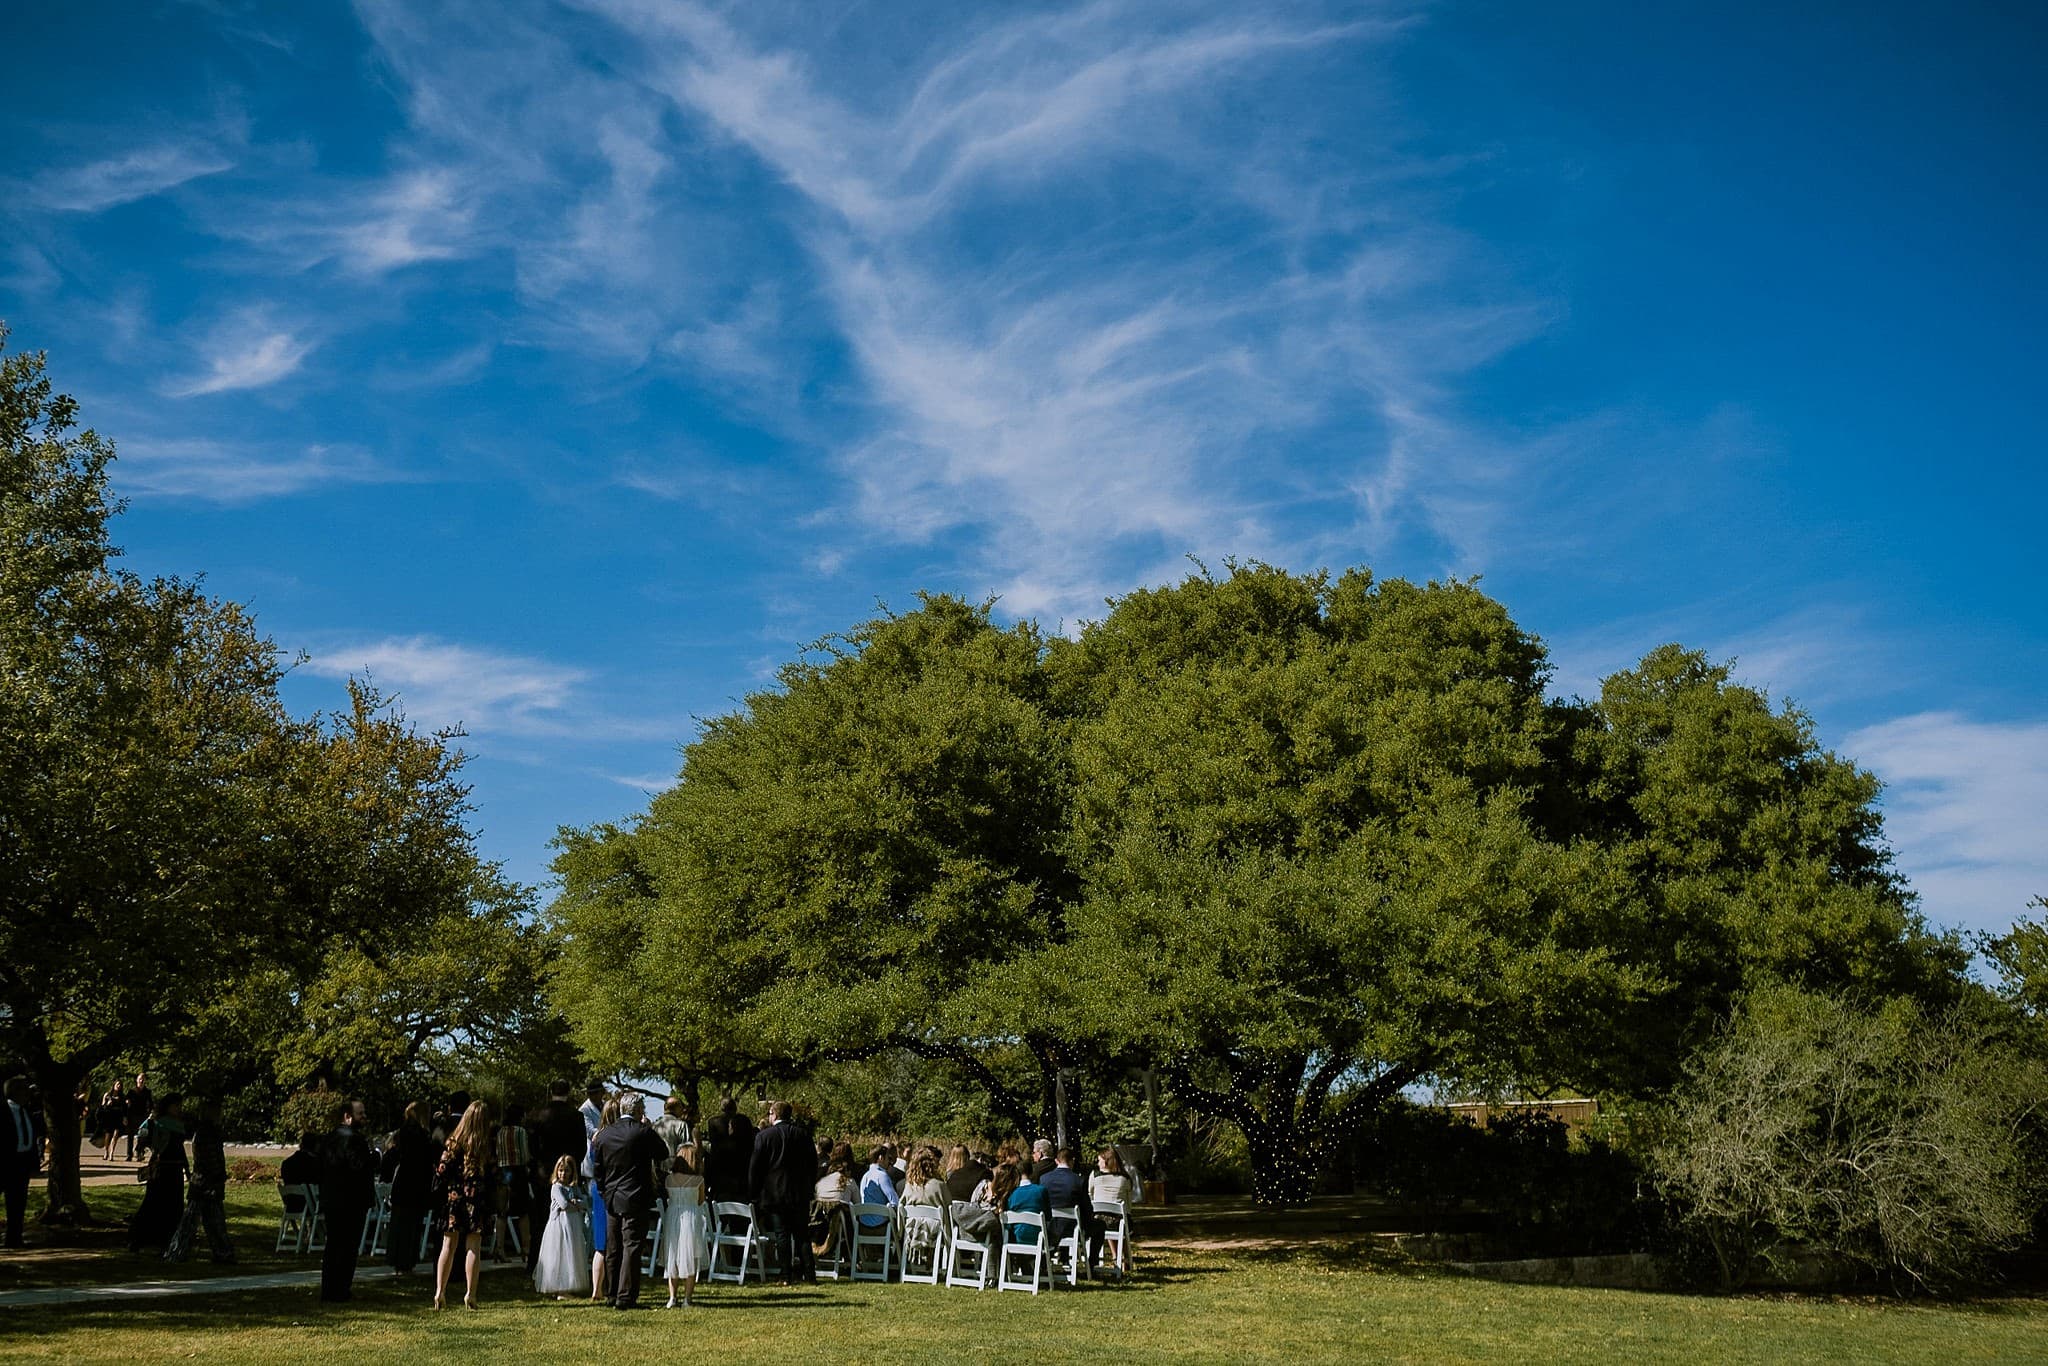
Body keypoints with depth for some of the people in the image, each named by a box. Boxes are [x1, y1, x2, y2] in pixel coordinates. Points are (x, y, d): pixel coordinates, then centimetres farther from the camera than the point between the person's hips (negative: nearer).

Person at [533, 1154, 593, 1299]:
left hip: (574, 1226, 6)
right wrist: (577, 1206, -5)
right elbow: (564, 1204, -18)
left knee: (574, 1257, 6)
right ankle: (559, 1290, -4)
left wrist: (575, 1202, -14)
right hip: (559, 1225, -6)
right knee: (560, 1257, -6)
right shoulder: (556, 1187, -6)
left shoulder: (575, 1187, 13)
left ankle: (572, 1287, 10)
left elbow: (585, 1203, 4)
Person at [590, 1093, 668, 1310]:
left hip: (611, 1200, 5)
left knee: (613, 1250, 14)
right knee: (632, 1248, -3)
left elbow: (597, 1168, 10)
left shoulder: (603, 1134, 4)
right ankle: (626, 1297, -6)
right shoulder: (644, 1132, -12)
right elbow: (663, 1155, 3)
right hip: (636, 1199, -5)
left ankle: (614, 1294, 22)